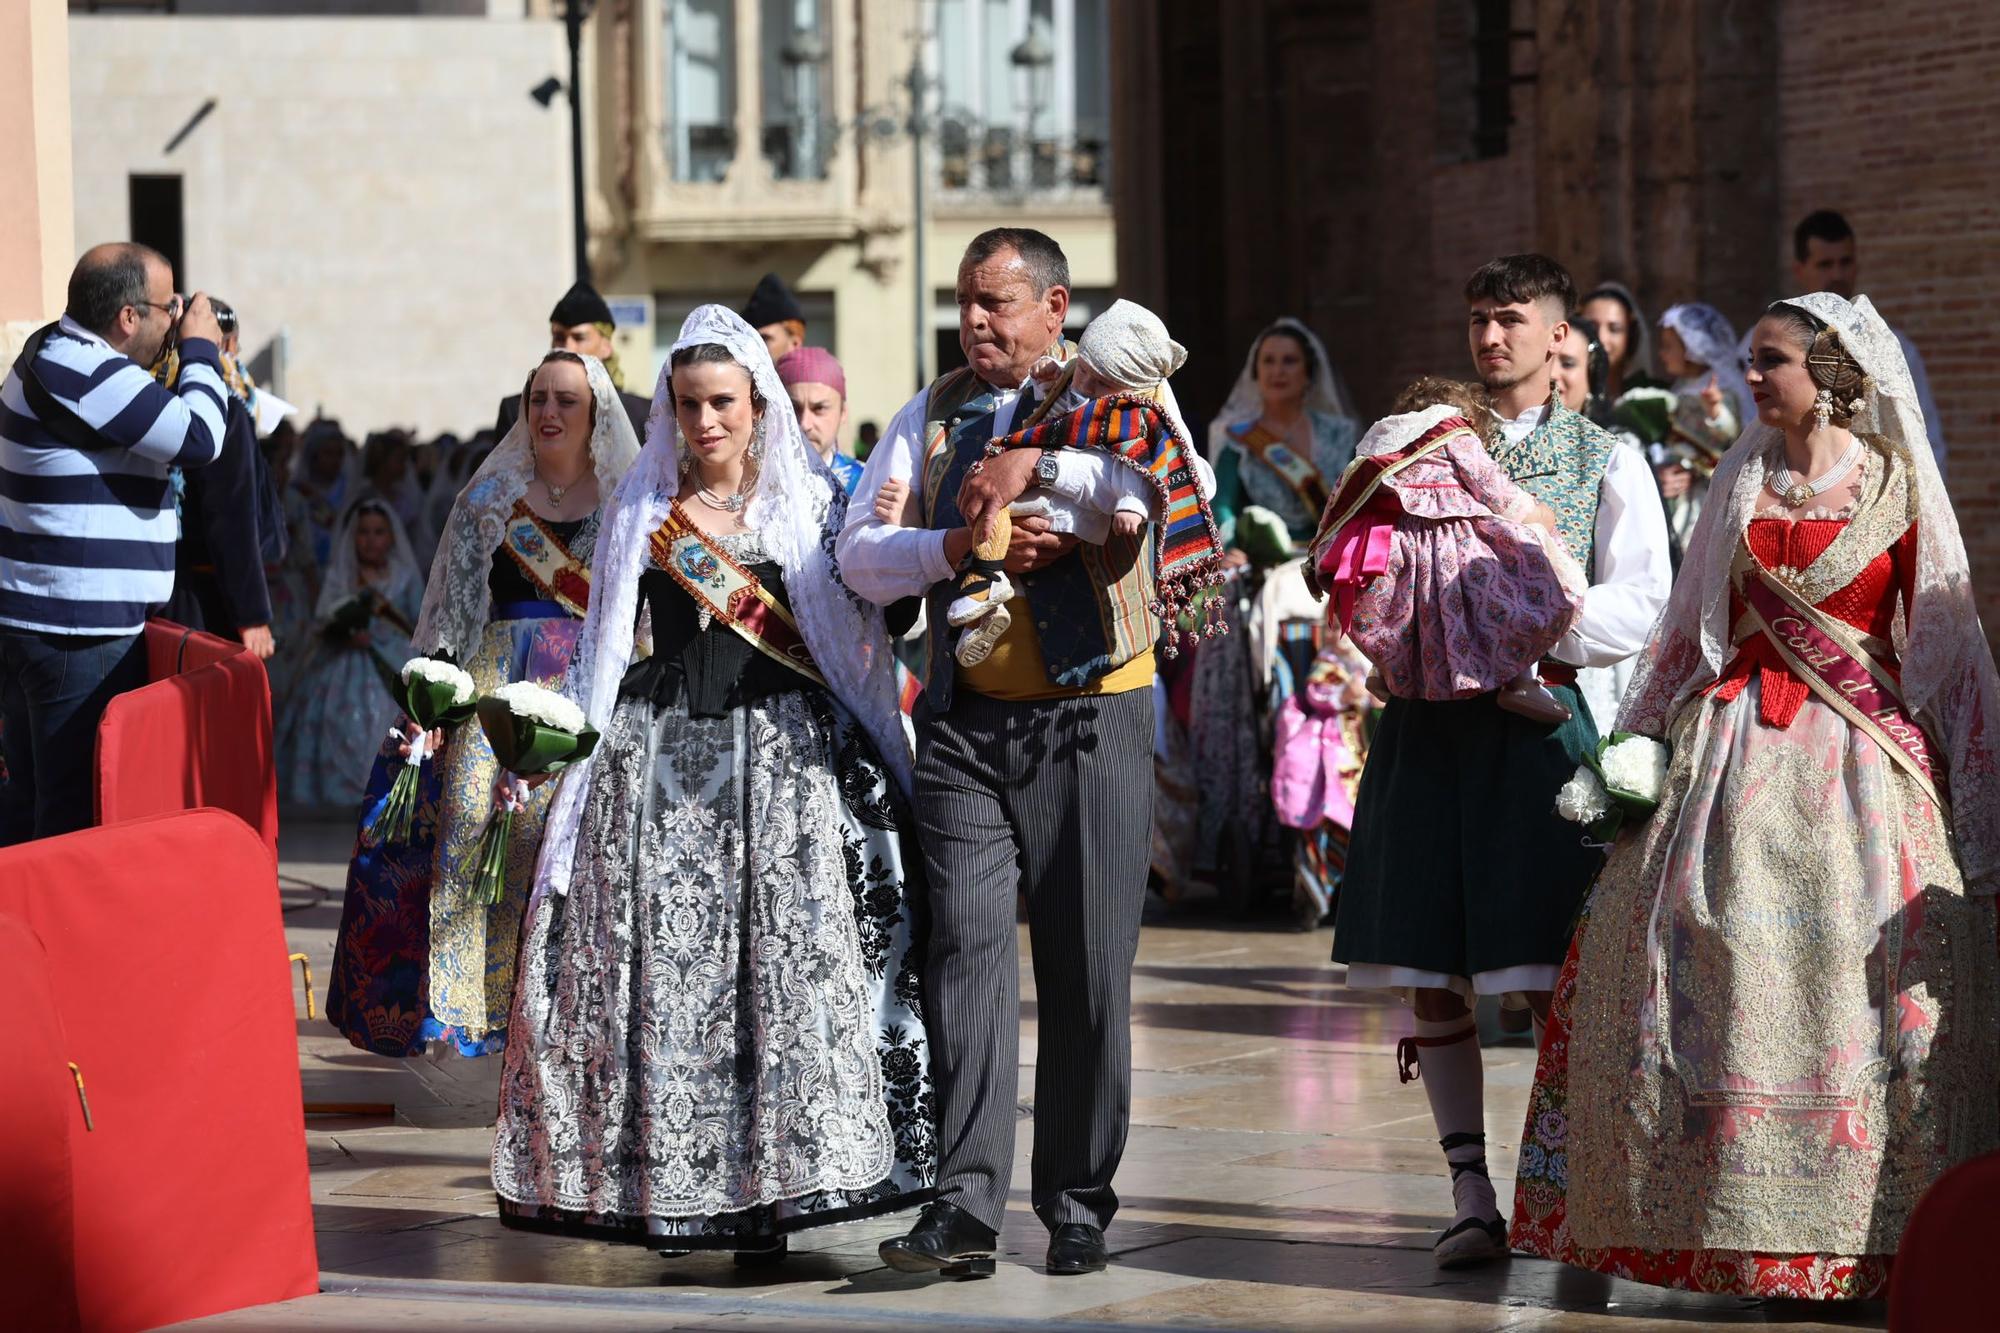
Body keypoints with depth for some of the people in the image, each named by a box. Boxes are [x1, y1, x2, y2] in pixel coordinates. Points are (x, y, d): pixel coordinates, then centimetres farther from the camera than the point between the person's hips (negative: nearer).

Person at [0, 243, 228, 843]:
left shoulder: (55, 351, 14)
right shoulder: (82, 374, -18)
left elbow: (155, 430, 25)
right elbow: (199, 438, -19)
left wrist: (191, 352, 12)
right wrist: (200, 352, -4)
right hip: (78, 633, -10)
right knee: (80, 812, -6)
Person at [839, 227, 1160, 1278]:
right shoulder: (932, 415, 14)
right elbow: (859, 552, 7)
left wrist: (1041, 468, -22)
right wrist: (957, 547, -11)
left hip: (1092, 716, -2)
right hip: (965, 719, 2)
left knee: (1087, 971, 2)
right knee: (966, 947, -7)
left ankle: (1077, 1204, 12)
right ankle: (965, 1205, -10)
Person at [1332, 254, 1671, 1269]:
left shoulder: (1606, 460, 7)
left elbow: (1641, 605, -3)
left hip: (1539, 719, -3)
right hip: (1428, 720, 3)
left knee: (1546, 985, -7)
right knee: (1432, 977, 2)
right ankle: (1471, 1197, 9)